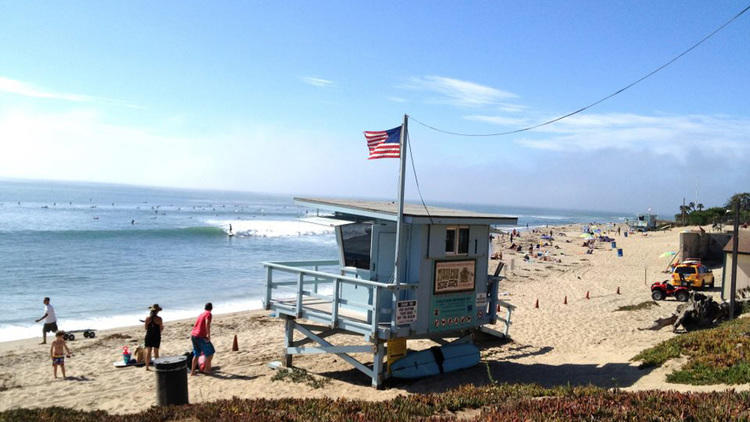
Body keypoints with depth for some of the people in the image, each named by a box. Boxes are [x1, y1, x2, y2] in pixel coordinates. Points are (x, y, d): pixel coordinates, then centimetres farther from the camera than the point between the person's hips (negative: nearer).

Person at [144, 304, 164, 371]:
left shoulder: (147, 318, -5)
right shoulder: (159, 319, -13)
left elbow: (146, 328, 3)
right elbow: (161, 329, -8)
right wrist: (162, 326, 13)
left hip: (148, 336, 2)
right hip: (156, 337, -2)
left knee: (148, 352, 9)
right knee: (156, 352, 8)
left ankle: (147, 367, 10)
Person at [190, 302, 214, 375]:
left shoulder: (201, 315, 22)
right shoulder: (208, 314, -3)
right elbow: (207, 323, -21)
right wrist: (208, 335, -21)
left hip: (193, 335, 8)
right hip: (201, 336, -8)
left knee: (196, 354, 17)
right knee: (210, 352, 7)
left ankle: (192, 371, 16)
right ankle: (206, 369, 9)